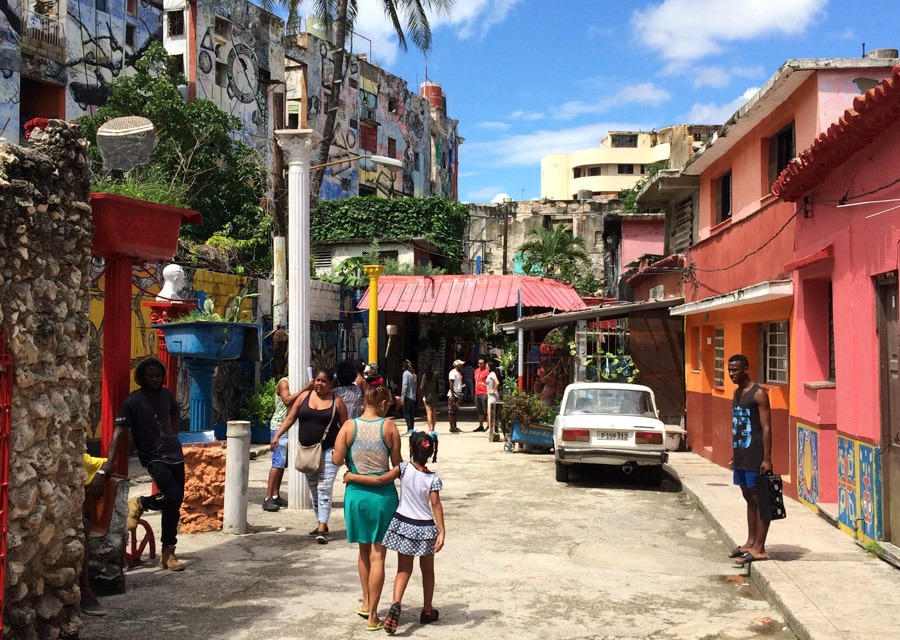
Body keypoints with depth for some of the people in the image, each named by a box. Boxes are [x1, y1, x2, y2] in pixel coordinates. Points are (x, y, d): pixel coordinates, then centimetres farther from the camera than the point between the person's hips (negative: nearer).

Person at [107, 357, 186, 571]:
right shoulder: (133, 401, -12)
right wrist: (110, 460, -27)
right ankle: (139, 504, 7)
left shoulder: (166, 395, 6)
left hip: (174, 454, 6)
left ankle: (168, 554, 17)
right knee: (173, 497, -24)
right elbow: (119, 430, -18)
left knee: (174, 505, 8)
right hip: (154, 458, -6)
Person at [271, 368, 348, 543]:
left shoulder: (337, 402, -2)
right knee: (313, 489, 13)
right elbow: (290, 418, 8)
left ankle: (322, 529, -13)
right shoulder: (304, 397, 5)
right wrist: (277, 435, -2)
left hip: (328, 451, -4)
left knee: (324, 489, -10)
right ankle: (321, 523, 26)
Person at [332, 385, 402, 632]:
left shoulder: (349, 426, -5)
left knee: (364, 550, 22)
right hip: (382, 493, -2)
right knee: (377, 555, 3)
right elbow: (396, 463, -5)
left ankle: (366, 603, 33)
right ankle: (372, 616, 7)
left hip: (356, 493, 2)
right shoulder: (389, 426, -8)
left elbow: (337, 460, -8)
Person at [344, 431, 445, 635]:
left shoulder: (404, 469, -12)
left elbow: (378, 480, -16)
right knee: (427, 570, 18)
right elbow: (436, 505, -18)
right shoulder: (433, 478, -12)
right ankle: (427, 611, 28)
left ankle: (396, 604, -13)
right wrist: (442, 532, -17)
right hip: (425, 528, 0)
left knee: (403, 569, 11)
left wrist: (352, 477, -7)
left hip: (404, 524, 0)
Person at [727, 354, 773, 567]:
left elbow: (766, 428, -15)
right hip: (741, 456, 9)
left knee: (759, 500, -3)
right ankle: (750, 542, 23)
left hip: (755, 457, -9)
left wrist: (767, 459, -19)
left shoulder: (758, 394, -11)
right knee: (749, 498, 15)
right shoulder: (737, 393, 14)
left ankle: (759, 549, 0)